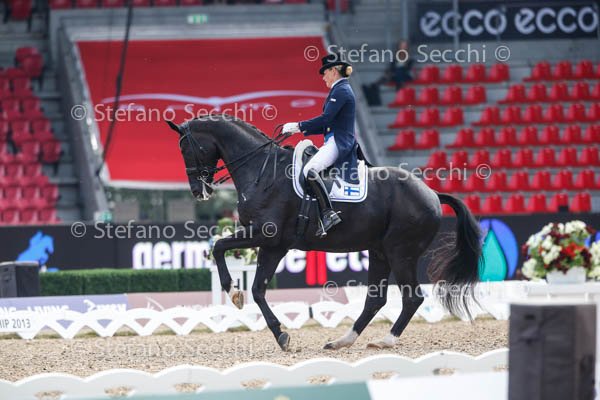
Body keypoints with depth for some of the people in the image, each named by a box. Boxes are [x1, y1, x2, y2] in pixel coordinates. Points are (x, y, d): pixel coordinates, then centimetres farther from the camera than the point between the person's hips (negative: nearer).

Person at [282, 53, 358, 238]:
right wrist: (302, 129, 18)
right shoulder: (342, 90, 22)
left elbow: (326, 119, -19)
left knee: (309, 171, -30)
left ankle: (328, 214, -34)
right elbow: (329, 124, 24)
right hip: (335, 141, 11)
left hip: (338, 143, -11)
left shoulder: (340, 91, -10)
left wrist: (299, 126, -13)